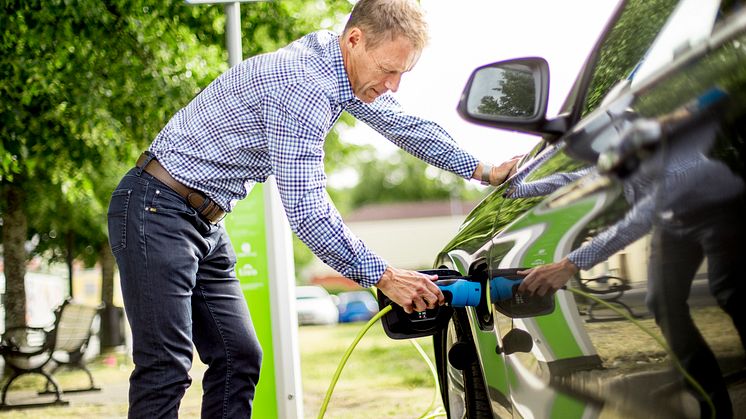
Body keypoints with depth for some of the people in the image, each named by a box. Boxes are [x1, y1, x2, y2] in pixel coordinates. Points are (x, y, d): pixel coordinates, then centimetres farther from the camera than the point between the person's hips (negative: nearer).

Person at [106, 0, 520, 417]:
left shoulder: (344, 69, 3)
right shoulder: (302, 86, -27)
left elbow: (407, 125, 18)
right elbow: (307, 211, -29)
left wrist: (483, 171, 13)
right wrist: (384, 277, -25)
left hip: (205, 221, 10)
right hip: (157, 210, -10)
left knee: (238, 358, 5)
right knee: (167, 371, -12)